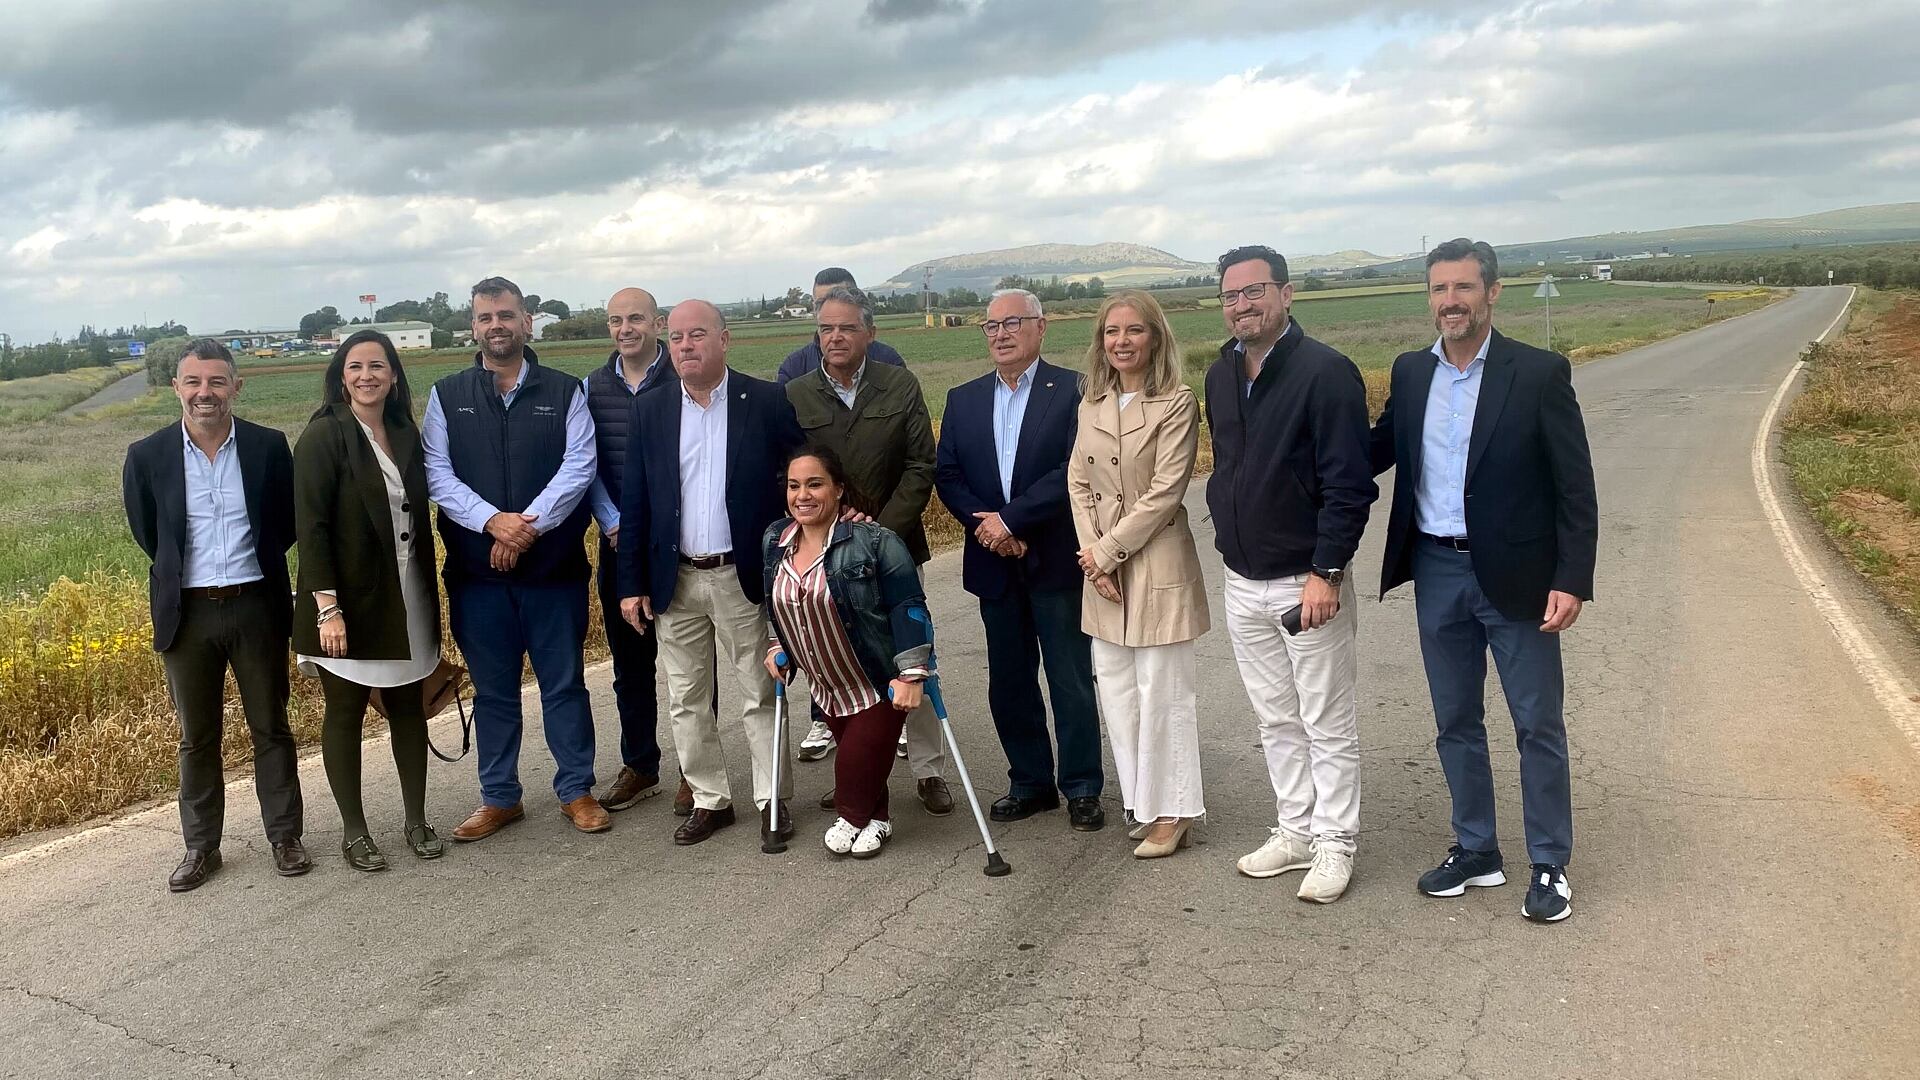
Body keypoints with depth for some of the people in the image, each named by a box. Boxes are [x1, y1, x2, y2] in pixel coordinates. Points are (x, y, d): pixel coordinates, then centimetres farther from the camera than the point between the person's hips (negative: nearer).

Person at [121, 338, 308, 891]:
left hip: (257, 605, 0)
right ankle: (201, 846, 24)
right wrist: (184, 572, 12)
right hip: (187, 612, 0)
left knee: (271, 727, 10)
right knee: (197, 737, 11)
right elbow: (146, 535, 9)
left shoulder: (268, 446, -4)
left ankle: (285, 836, 22)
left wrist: (254, 563, 8)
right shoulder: (148, 456, -4)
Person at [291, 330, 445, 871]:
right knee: (345, 713, 7)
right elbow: (310, 527, -14)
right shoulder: (324, 436, -10)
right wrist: (327, 607, -20)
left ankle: (417, 819, 24)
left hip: (407, 599, 5)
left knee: (408, 706, 11)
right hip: (350, 602, -5)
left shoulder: (405, 434, 7)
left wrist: (429, 596, 11)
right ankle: (353, 831, 19)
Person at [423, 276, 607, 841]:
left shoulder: (564, 391, 4)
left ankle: (576, 790, 20)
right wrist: (492, 520, -17)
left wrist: (528, 525, -17)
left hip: (554, 565, -1)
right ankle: (499, 798, 23)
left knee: (564, 683, 7)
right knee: (493, 689, 11)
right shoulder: (447, 395, 7)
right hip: (477, 570, 1)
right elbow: (436, 472, -2)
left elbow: (579, 465, -6)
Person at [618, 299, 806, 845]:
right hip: (676, 580, 3)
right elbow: (633, 503, 4)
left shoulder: (768, 402, -5)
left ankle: (773, 800, 19)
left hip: (745, 575, -3)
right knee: (687, 700, 10)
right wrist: (631, 584, 2)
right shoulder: (649, 410, 3)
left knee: (761, 696, 6)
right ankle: (710, 800, 24)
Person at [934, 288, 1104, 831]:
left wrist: (1011, 519, -16)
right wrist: (982, 524, -10)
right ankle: (1031, 782, 25)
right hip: (995, 563, 5)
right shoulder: (963, 399, 10)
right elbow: (946, 475, 6)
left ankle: (1082, 788, 16)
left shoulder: (1071, 390, -5)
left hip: (1056, 560, -5)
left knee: (1071, 680, 3)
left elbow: (1074, 470, -15)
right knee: (1008, 683, 11)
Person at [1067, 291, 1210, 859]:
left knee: (1162, 688, 0)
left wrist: (1108, 551, -13)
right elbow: (1079, 481, 8)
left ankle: (1173, 811, 13)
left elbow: (1164, 490, -14)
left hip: (1157, 561, -6)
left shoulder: (1177, 403, -10)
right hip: (1103, 563, 6)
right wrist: (1090, 551, -5)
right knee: (1115, 687, 10)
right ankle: (1142, 803, 23)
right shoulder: (1090, 403, 9)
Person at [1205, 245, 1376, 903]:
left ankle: (1335, 844, 17)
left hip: (1308, 582, -7)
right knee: (1276, 721, 16)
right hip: (1242, 582, 7)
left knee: (1328, 724, 5)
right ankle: (1295, 831, 29)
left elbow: (1350, 485, -17)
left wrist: (1326, 572, -20)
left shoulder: (1325, 373, -14)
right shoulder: (1221, 375, 7)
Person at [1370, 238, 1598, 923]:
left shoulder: (1539, 373, -9)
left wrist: (1573, 579, -14)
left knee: (1538, 726, 6)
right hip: (1437, 573, 4)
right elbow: (1378, 451, 15)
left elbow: (1575, 488, -8)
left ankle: (1549, 865, 21)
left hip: (1515, 577, -4)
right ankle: (1475, 852, 30)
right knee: (1456, 723, 14)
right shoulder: (1410, 373, 4)